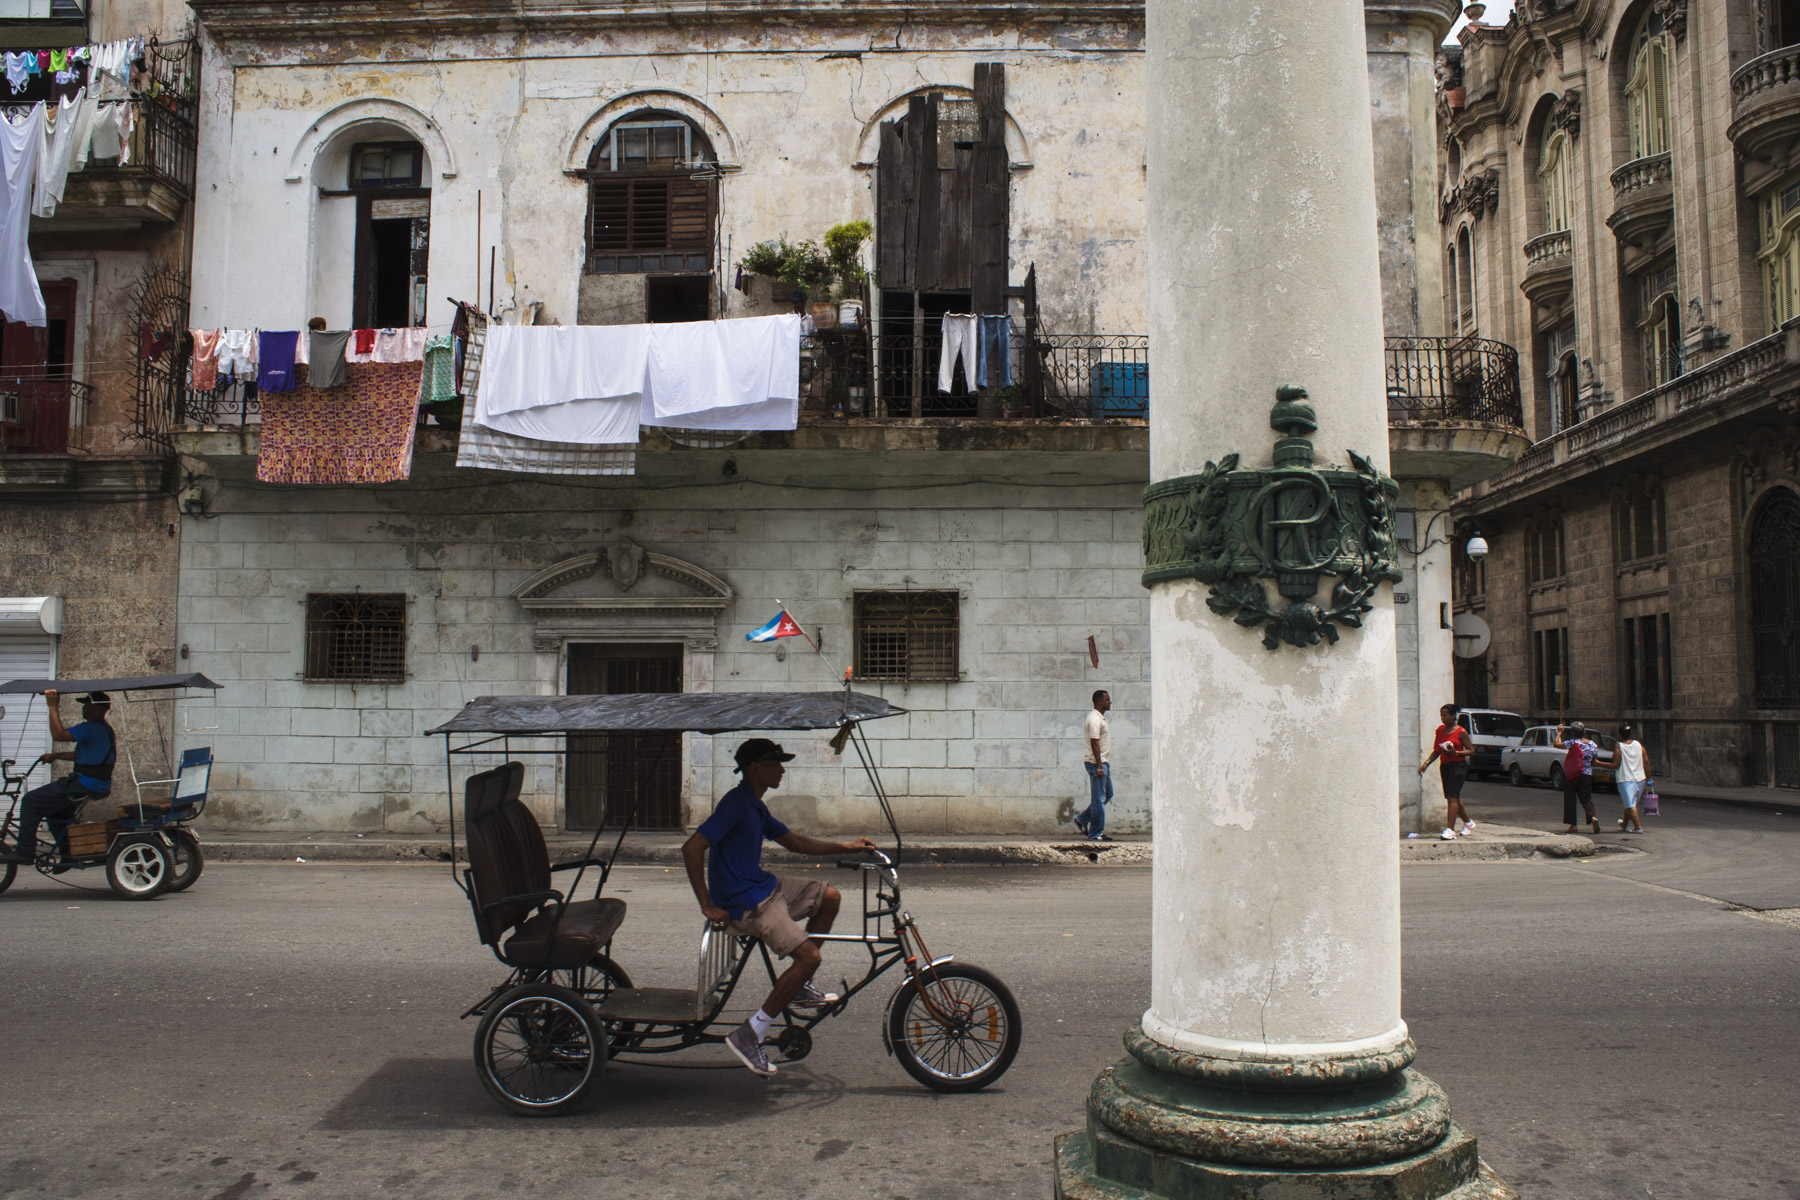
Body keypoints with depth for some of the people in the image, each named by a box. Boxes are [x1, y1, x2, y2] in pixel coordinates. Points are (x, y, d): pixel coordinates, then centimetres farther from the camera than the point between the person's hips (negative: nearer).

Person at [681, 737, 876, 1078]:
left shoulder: (755, 807, 13)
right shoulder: (736, 803, -19)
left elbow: (795, 842, 23)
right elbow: (691, 848, -26)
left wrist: (847, 848, 17)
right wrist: (708, 906, -23)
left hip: (761, 886, 10)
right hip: (744, 903, -10)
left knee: (829, 897, 15)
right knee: (808, 956, -18)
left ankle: (799, 987, 21)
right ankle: (749, 1035, -10)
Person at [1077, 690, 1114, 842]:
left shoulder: (1100, 718, 17)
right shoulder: (1094, 719, -16)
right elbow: (1094, 744, -22)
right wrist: (1099, 767, -24)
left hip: (1103, 762, 10)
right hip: (1096, 763, -10)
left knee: (1107, 794, 15)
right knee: (1099, 798, -5)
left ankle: (1083, 820, 19)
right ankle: (1096, 833, 1)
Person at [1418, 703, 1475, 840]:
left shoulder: (1461, 732, -5)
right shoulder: (1440, 730, 12)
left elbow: (1471, 750, -4)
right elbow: (1436, 751, 17)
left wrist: (1456, 752, -19)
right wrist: (1425, 764, 8)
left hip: (1458, 766, -7)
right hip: (1444, 766, 7)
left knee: (1452, 797, -15)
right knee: (1453, 798, 14)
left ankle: (1450, 830, -17)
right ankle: (1468, 823, 34)